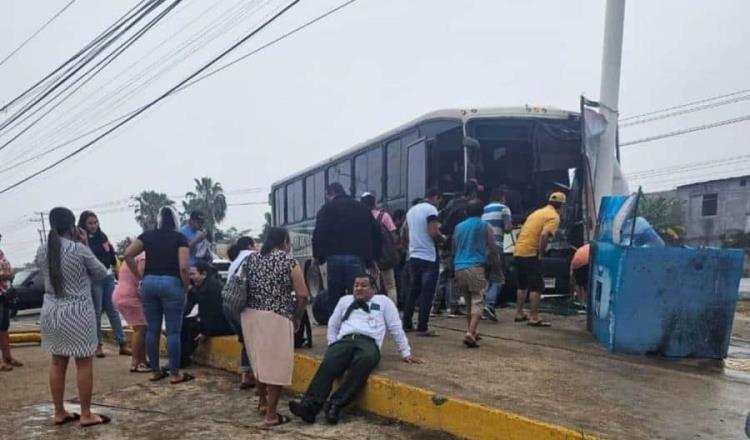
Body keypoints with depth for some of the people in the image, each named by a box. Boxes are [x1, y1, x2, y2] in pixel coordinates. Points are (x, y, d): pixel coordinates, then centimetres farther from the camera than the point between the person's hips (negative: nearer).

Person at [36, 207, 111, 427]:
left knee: (57, 363, 15)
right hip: (77, 312, -6)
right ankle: (86, 415, 10)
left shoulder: (42, 251, 1)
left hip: (50, 312, 6)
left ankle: (59, 413, 24)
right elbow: (102, 273, -2)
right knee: (84, 364, 4)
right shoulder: (79, 249, -16)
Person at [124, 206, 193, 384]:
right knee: (173, 331, 2)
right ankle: (175, 373, 7)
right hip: (171, 283, -4)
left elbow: (128, 254, 0)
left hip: (149, 282, 4)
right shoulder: (180, 238, 0)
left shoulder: (147, 235, 10)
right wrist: (186, 287, 1)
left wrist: (139, 276, 6)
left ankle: (155, 371, 20)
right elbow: (183, 267, -12)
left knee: (152, 329, 11)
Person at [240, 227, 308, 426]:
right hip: (275, 318, -6)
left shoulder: (250, 259, 11)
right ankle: (271, 415, 7)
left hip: (249, 315, 6)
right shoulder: (288, 261, -4)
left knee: (259, 360, 21)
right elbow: (302, 295, -8)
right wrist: (297, 318, 5)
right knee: (275, 364, 2)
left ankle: (263, 402, 36)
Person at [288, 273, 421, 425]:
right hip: (344, 340, 3)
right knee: (328, 363, -32)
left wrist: (406, 353, 15)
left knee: (364, 361, -40)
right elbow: (333, 324, 30)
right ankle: (310, 406, -47)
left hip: (368, 343, -2)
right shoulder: (345, 300, 28)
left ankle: (335, 405, -44)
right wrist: (333, 345, 15)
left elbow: (396, 328, 18)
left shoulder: (383, 301, 19)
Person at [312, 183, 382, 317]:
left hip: (335, 258, -1)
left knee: (334, 297, 7)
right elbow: (375, 233, 15)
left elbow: (318, 234, -3)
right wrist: (371, 258, 17)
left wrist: (318, 256, 7)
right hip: (357, 258, 2)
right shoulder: (362, 208, 20)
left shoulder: (327, 208, 8)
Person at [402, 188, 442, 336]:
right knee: (427, 293, -3)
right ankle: (422, 328, -3)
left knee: (413, 291, 15)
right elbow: (433, 233, -20)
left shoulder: (411, 210, 15)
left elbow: (406, 235, 19)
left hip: (413, 256, 8)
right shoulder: (431, 209, -10)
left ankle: (407, 324, 18)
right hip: (428, 257, -8)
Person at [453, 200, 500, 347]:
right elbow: (492, 249, 4)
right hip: (476, 268, -4)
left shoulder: (458, 227, 15)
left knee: (468, 302, 17)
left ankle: (471, 332, 20)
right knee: (477, 302, -5)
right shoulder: (486, 226, 4)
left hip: (459, 268, 5)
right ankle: (470, 333, -21)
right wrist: (496, 263, 22)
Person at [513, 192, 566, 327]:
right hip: (530, 254, -9)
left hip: (518, 252, 9)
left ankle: (519, 314, 23)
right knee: (537, 286, -3)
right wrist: (541, 254, -12)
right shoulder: (554, 216, -5)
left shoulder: (538, 212, 22)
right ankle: (534, 318, -4)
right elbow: (544, 235, -22)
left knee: (523, 285, 18)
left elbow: (521, 232, 24)